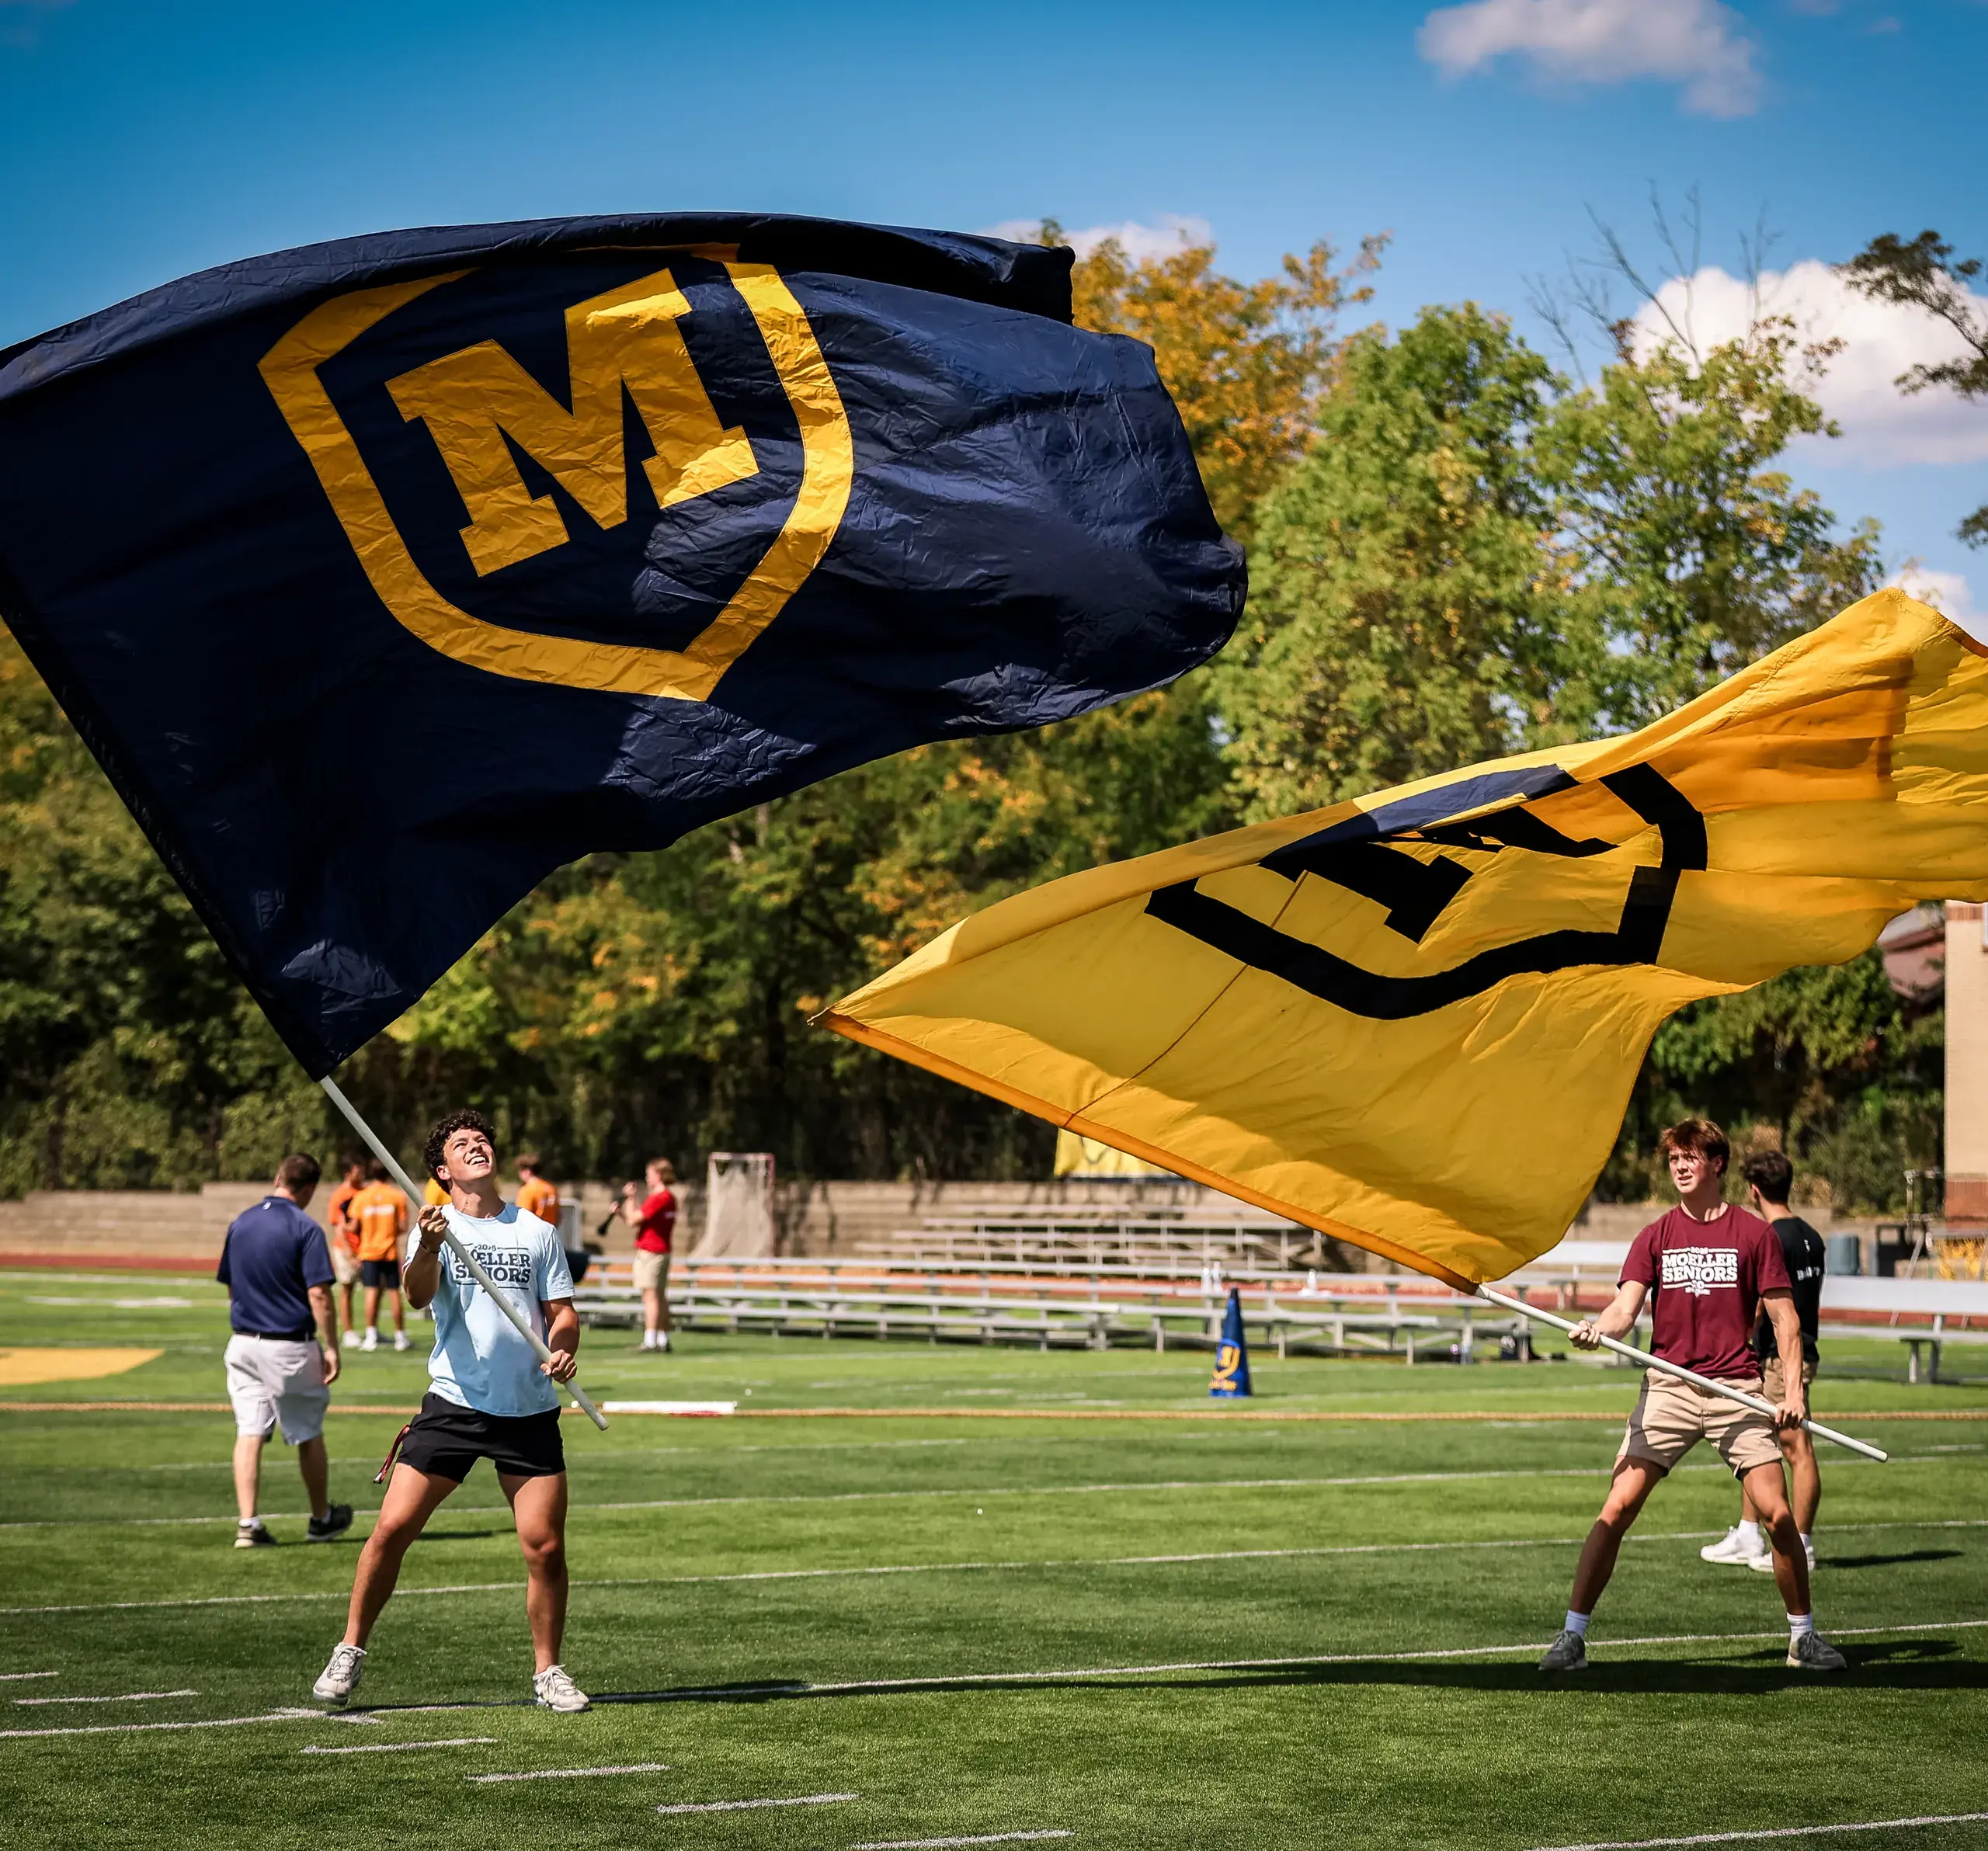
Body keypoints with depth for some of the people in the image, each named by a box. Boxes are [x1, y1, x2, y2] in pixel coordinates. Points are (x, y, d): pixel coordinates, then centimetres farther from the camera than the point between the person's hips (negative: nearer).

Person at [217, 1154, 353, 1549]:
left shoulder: (239, 1224, 5)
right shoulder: (305, 1229, -13)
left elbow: (230, 1287, 13)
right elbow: (318, 1295, -17)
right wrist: (331, 1348, -12)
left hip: (243, 1343, 5)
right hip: (290, 1348, -5)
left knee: (249, 1434, 3)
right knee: (308, 1435, 11)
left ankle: (247, 1524, -6)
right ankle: (321, 1519, 24)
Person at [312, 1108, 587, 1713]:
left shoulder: (537, 1232, 10)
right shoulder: (436, 1228, 2)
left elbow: (562, 1310, 12)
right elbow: (418, 1295, -16)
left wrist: (564, 1346, -10)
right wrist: (428, 1250, -37)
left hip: (529, 1412, 2)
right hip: (453, 1405, -1)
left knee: (545, 1547, -3)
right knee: (393, 1527, -7)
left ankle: (548, 1671, 13)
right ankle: (350, 1652, 9)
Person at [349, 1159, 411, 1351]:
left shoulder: (361, 1197, -2)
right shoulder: (397, 1196, -2)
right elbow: (403, 1227, -4)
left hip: (368, 1251, 0)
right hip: (390, 1252, 0)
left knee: (372, 1291, 0)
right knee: (394, 1292, 4)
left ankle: (371, 1337, -6)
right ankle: (400, 1336, 8)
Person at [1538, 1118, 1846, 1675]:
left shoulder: (1753, 1233, 6)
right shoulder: (1655, 1237, 9)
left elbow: (1784, 1317, 5)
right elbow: (1626, 1306, -3)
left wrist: (1793, 1387, -7)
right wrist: (1596, 1328, -25)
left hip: (1737, 1388, -1)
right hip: (1668, 1386, 1)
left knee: (1777, 1513, -8)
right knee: (1617, 1508, -9)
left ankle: (1803, 1636, 11)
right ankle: (1572, 1636, -3)